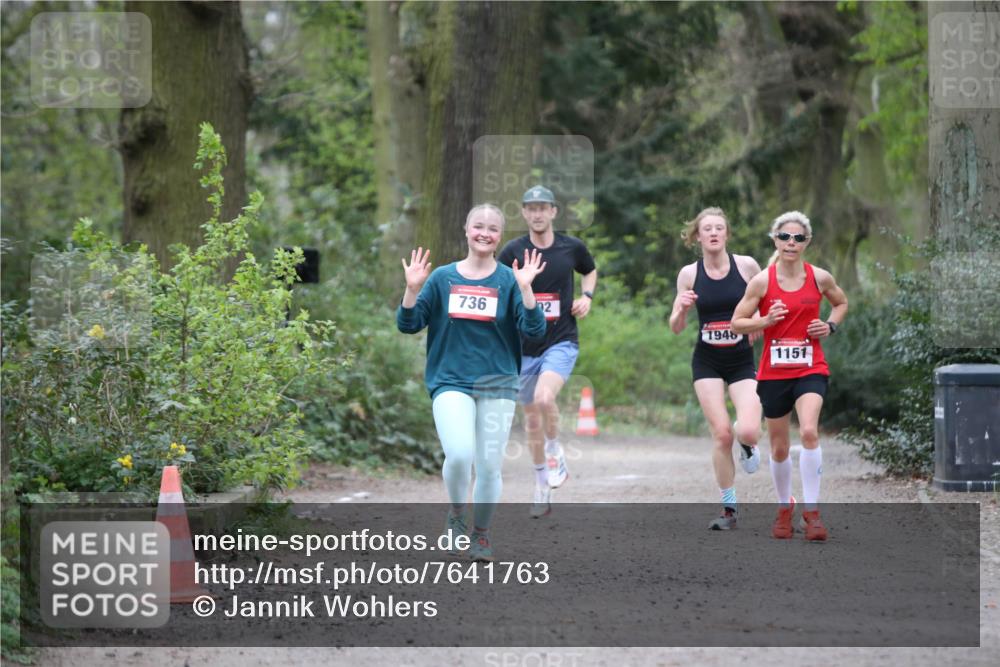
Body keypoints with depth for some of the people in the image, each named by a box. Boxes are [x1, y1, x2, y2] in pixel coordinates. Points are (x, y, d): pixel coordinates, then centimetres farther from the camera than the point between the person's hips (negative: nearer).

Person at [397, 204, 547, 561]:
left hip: (498, 384, 1)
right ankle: (456, 512, 6)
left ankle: (481, 532, 24)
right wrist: (413, 289, -11)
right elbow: (408, 324, 4)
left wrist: (525, 288, -20)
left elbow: (534, 329, -8)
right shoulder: (442, 277, 4)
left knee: (490, 465, 1)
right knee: (459, 454, -22)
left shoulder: (509, 280, 1)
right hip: (451, 382, -1)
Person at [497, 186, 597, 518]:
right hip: (525, 346, 2)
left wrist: (587, 296, 4)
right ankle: (542, 489, 26)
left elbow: (590, 271, 21)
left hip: (562, 341, -2)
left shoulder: (572, 247, 0)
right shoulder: (513, 251, -3)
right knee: (532, 418, 10)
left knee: (544, 397, -29)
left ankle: (555, 451, 0)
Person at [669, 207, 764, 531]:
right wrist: (682, 308, -18)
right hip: (707, 362, 1)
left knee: (748, 432, -19)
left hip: (743, 361, -1)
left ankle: (746, 442, 21)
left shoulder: (746, 265, -5)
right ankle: (729, 508, 7)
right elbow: (676, 327, 3)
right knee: (721, 435, -8)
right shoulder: (689, 274, -2)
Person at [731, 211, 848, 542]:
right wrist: (766, 321, -17)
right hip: (773, 372, 1)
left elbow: (841, 303, 20)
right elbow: (737, 323, 0)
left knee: (809, 431, -24)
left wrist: (831, 325, 1)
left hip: (811, 368, -1)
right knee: (779, 447, 9)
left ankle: (811, 510, -17)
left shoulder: (819, 278, -1)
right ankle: (784, 509, 31)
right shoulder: (762, 281, -5)